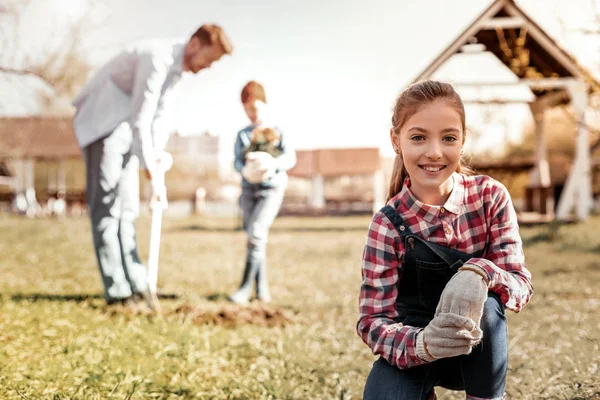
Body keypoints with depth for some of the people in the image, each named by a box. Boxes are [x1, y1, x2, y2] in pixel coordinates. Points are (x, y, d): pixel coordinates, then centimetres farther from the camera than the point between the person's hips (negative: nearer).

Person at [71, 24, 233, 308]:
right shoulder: (157, 58, -25)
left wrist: (156, 157, 0)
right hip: (102, 122, -10)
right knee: (106, 204, -10)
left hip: (125, 127, 10)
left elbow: (160, 115, 11)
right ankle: (117, 292, -10)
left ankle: (135, 284, 9)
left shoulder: (178, 64, 5)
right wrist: (153, 175, -24)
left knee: (126, 208, 7)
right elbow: (141, 121, -27)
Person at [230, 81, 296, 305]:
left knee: (256, 233, -18)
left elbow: (290, 158, -8)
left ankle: (245, 288, -19)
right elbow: (237, 161, 3)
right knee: (254, 237, 2)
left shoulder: (277, 132, 5)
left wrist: (272, 165, -29)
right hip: (249, 188, 4)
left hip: (272, 188, -4)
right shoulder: (243, 135, 14)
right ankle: (262, 290, 7)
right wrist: (246, 170, -22)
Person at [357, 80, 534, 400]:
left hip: (478, 350, 1)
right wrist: (421, 344, -43)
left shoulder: (491, 197, -12)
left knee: (484, 303, -32)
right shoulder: (388, 225, -16)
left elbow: (521, 285, -14)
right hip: (411, 350, 0)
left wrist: (479, 272, -38)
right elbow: (373, 320, -20)